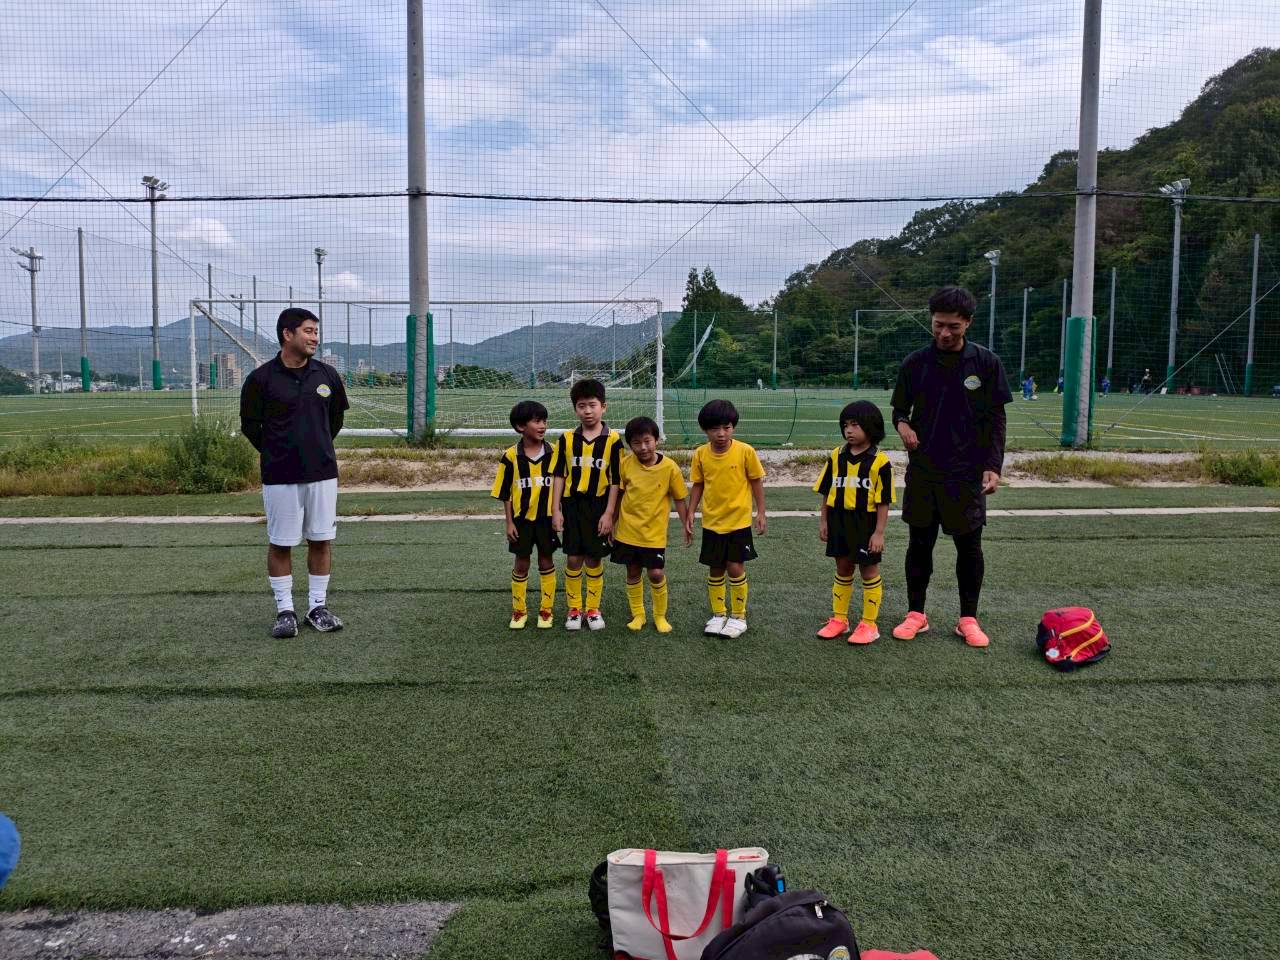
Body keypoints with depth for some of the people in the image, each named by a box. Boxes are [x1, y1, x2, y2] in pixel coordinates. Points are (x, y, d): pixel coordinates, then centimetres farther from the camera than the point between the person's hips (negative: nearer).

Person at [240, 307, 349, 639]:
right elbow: (250, 425, 3)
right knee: (280, 544, 5)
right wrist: (275, 454, 9)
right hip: (280, 476, -3)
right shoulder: (261, 378, -7)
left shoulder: (327, 375, 3)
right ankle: (285, 610, 16)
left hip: (322, 472, 3)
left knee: (322, 540, 7)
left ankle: (318, 606, 19)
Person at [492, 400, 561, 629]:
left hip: (546, 517, 1)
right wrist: (509, 522, -5)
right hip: (521, 518, -1)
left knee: (546, 562, 10)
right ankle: (519, 610, 23)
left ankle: (547, 610, 23)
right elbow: (505, 493, -3)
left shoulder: (554, 452, -5)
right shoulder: (511, 456, -9)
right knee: (521, 564, 9)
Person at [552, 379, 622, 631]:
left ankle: (593, 610, 20)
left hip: (598, 506, -1)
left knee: (594, 560, 6)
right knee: (573, 559, 4)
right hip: (572, 505, 2)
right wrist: (555, 510, -1)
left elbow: (615, 480, -3)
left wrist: (609, 513, -7)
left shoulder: (612, 440, -5)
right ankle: (574, 609, 18)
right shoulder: (567, 439, 1)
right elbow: (559, 476, 4)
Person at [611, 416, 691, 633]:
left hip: (654, 533, -2)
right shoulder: (625, 464, -7)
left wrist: (686, 525, -3)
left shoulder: (669, 467, -12)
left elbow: (680, 498, -2)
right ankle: (637, 615, 27)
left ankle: (660, 616, 19)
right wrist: (612, 523, 9)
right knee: (633, 573, 11)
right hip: (627, 531, 2)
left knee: (656, 574, -2)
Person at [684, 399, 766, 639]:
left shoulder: (745, 451, -12)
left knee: (735, 567, -3)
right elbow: (697, 485, 4)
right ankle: (718, 614, 25)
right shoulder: (700, 454, -5)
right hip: (711, 522, 3)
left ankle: (738, 616, 14)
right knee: (715, 569, 10)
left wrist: (761, 513, -2)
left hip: (738, 521, -3)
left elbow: (756, 481, -3)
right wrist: (690, 515, 1)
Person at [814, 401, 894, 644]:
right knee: (843, 570, 16)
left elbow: (883, 501, -10)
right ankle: (839, 619, 27)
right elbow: (826, 491, 9)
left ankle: (869, 625, 17)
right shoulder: (836, 456, 2)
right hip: (839, 521, 4)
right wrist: (823, 521, 7)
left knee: (869, 572, 7)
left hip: (865, 523, -4)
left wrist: (879, 532, -12)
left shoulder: (879, 461, -11)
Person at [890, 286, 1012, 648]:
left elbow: (996, 420, 1)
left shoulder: (986, 363, -2)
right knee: (920, 542, 8)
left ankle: (968, 618, 19)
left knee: (969, 545, 5)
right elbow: (899, 409, 10)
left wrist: (993, 465, -6)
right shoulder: (915, 363, 1)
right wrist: (902, 424, -13)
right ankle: (916, 613, 21)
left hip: (967, 473, -1)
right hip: (922, 471, 1)